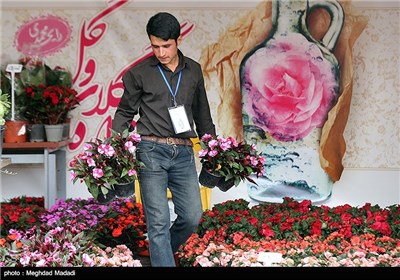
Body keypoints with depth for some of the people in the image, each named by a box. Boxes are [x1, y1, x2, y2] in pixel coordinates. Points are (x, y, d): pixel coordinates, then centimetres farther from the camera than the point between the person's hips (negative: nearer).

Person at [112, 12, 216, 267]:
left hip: (184, 153, 3)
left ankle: (161, 252, 28)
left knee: (192, 217, 2)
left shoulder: (194, 71, 12)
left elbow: (202, 113, 21)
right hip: (151, 152, -3)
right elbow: (125, 112, 9)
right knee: (159, 221, -7)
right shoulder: (139, 73, 2)